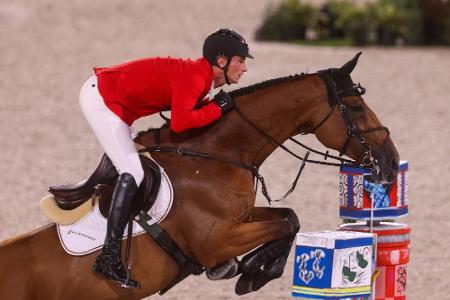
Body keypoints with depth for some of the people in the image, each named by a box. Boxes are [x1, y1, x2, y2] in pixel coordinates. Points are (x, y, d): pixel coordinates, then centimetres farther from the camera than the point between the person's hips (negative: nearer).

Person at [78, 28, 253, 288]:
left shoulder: (203, 79, 8)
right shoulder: (194, 76, -22)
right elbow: (180, 123, -32)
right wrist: (218, 108, -20)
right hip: (100, 98, -10)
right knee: (132, 174, -16)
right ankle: (109, 258, -21)